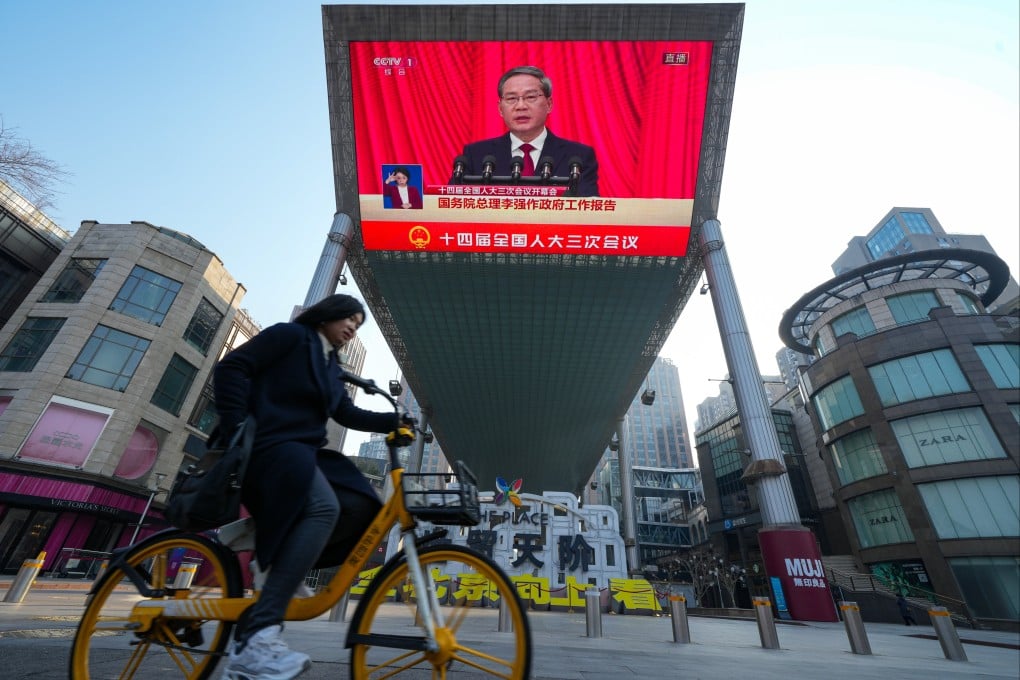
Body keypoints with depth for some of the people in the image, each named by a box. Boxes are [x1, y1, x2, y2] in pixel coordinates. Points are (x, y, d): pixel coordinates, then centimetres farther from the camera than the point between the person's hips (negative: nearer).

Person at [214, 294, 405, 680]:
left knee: (361, 506, -14)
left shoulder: (331, 369, 22)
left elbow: (348, 415, 15)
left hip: (304, 450, 8)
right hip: (268, 444, -8)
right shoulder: (290, 335, 1)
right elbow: (231, 368, -7)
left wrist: (395, 422, 2)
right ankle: (254, 639, -33)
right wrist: (235, 427, -16)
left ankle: (281, 565, -1)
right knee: (323, 507, -34)